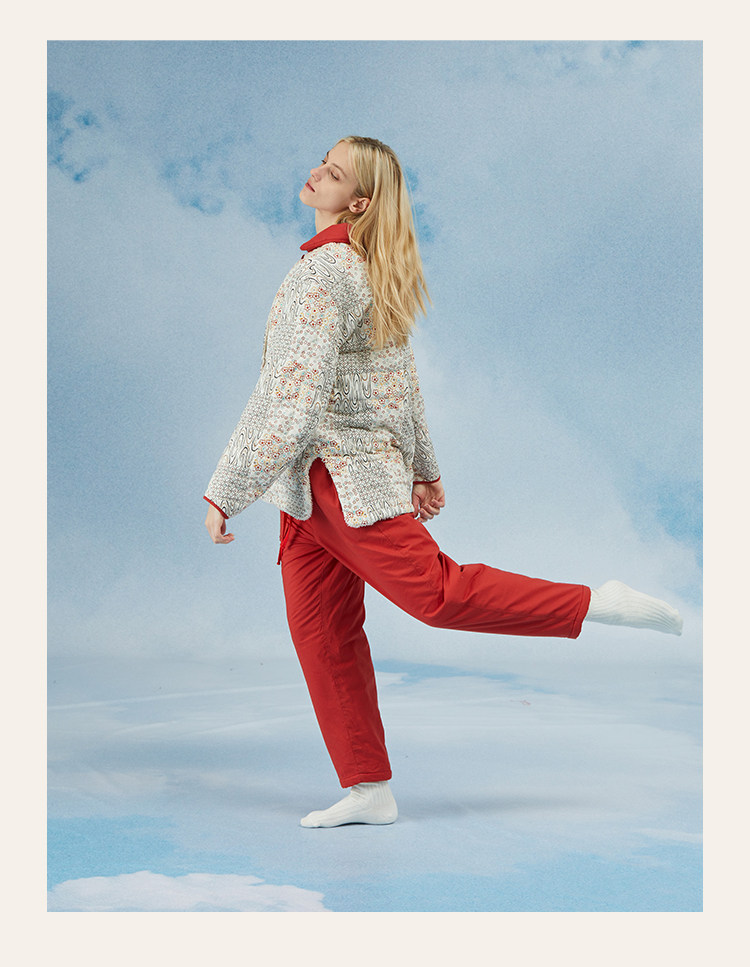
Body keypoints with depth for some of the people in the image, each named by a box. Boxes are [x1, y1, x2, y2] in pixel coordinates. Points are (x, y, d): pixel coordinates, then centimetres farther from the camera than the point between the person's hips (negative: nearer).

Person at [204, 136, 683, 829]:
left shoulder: (326, 270, -17)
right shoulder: (366, 268, 14)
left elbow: (293, 395, -22)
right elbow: (401, 377, 20)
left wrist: (227, 492, -19)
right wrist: (422, 467, 27)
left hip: (341, 471, -10)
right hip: (312, 483, 10)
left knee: (436, 591, -14)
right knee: (320, 631, 7)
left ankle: (601, 605, -4)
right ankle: (368, 790, 11)